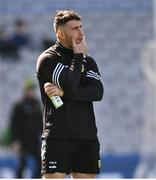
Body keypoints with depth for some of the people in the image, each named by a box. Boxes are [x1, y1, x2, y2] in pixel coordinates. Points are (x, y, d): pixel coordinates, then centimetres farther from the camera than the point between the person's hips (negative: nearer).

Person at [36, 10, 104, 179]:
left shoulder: (88, 61, 14)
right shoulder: (48, 59, -2)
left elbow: (97, 93, -3)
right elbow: (69, 84, -18)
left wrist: (63, 93, -13)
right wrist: (78, 56, -5)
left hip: (87, 137, 5)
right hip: (58, 137, -5)